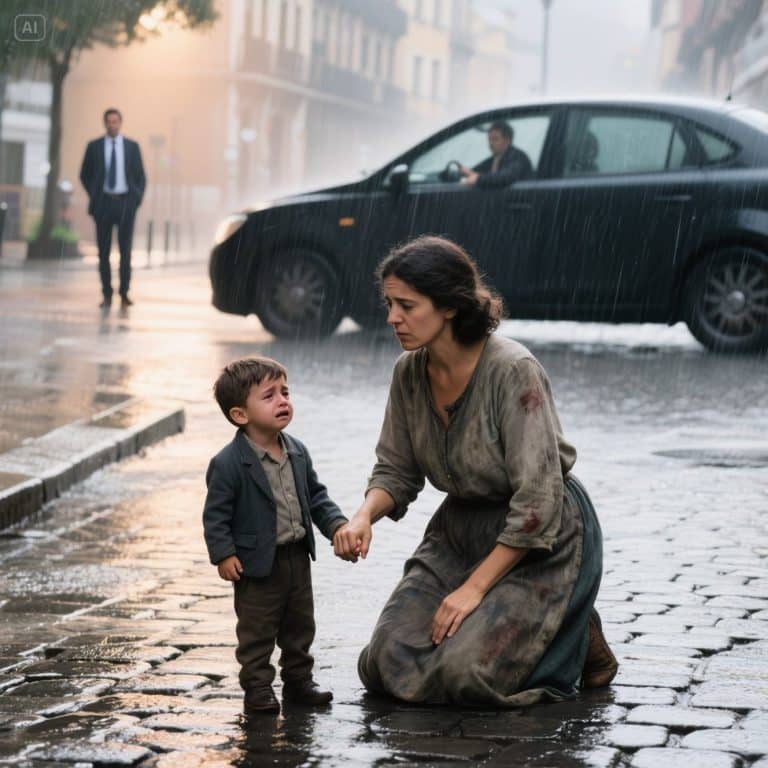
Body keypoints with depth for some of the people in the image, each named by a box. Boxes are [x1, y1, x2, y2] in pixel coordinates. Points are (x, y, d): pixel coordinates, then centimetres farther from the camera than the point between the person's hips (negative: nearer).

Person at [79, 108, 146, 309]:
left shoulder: (132, 147, 5)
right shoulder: (94, 146, 4)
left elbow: (140, 177, 10)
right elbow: (85, 175, 12)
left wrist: (137, 199, -1)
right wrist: (93, 195, 3)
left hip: (126, 202, 0)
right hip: (103, 202, 0)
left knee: (125, 250, 0)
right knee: (104, 251, 1)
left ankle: (124, 293, 7)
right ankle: (107, 295, 5)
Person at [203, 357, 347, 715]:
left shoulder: (297, 452, 4)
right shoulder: (228, 464, -17)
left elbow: (316, 495, 14)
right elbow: (215, 514, -14)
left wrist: (337, 525, 2)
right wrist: (223, 554, -20)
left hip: (297, 557, 7)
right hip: (257, 564, -7)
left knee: (300, 625, 16)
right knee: (257, 630, 2)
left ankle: (298, 680, 29)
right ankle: (257, 688, 12)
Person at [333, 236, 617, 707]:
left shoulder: (513, 371, -26)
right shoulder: (410, 373, -5)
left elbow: (537, 502, -26)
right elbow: (396, 471, 6)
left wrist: (475, 587, -22)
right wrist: (365, 517, -16)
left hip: (543, 541, -6)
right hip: (460, 529, 7)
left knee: (466, 673, -22)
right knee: (388, 664, -8)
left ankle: (575, 636, 7)